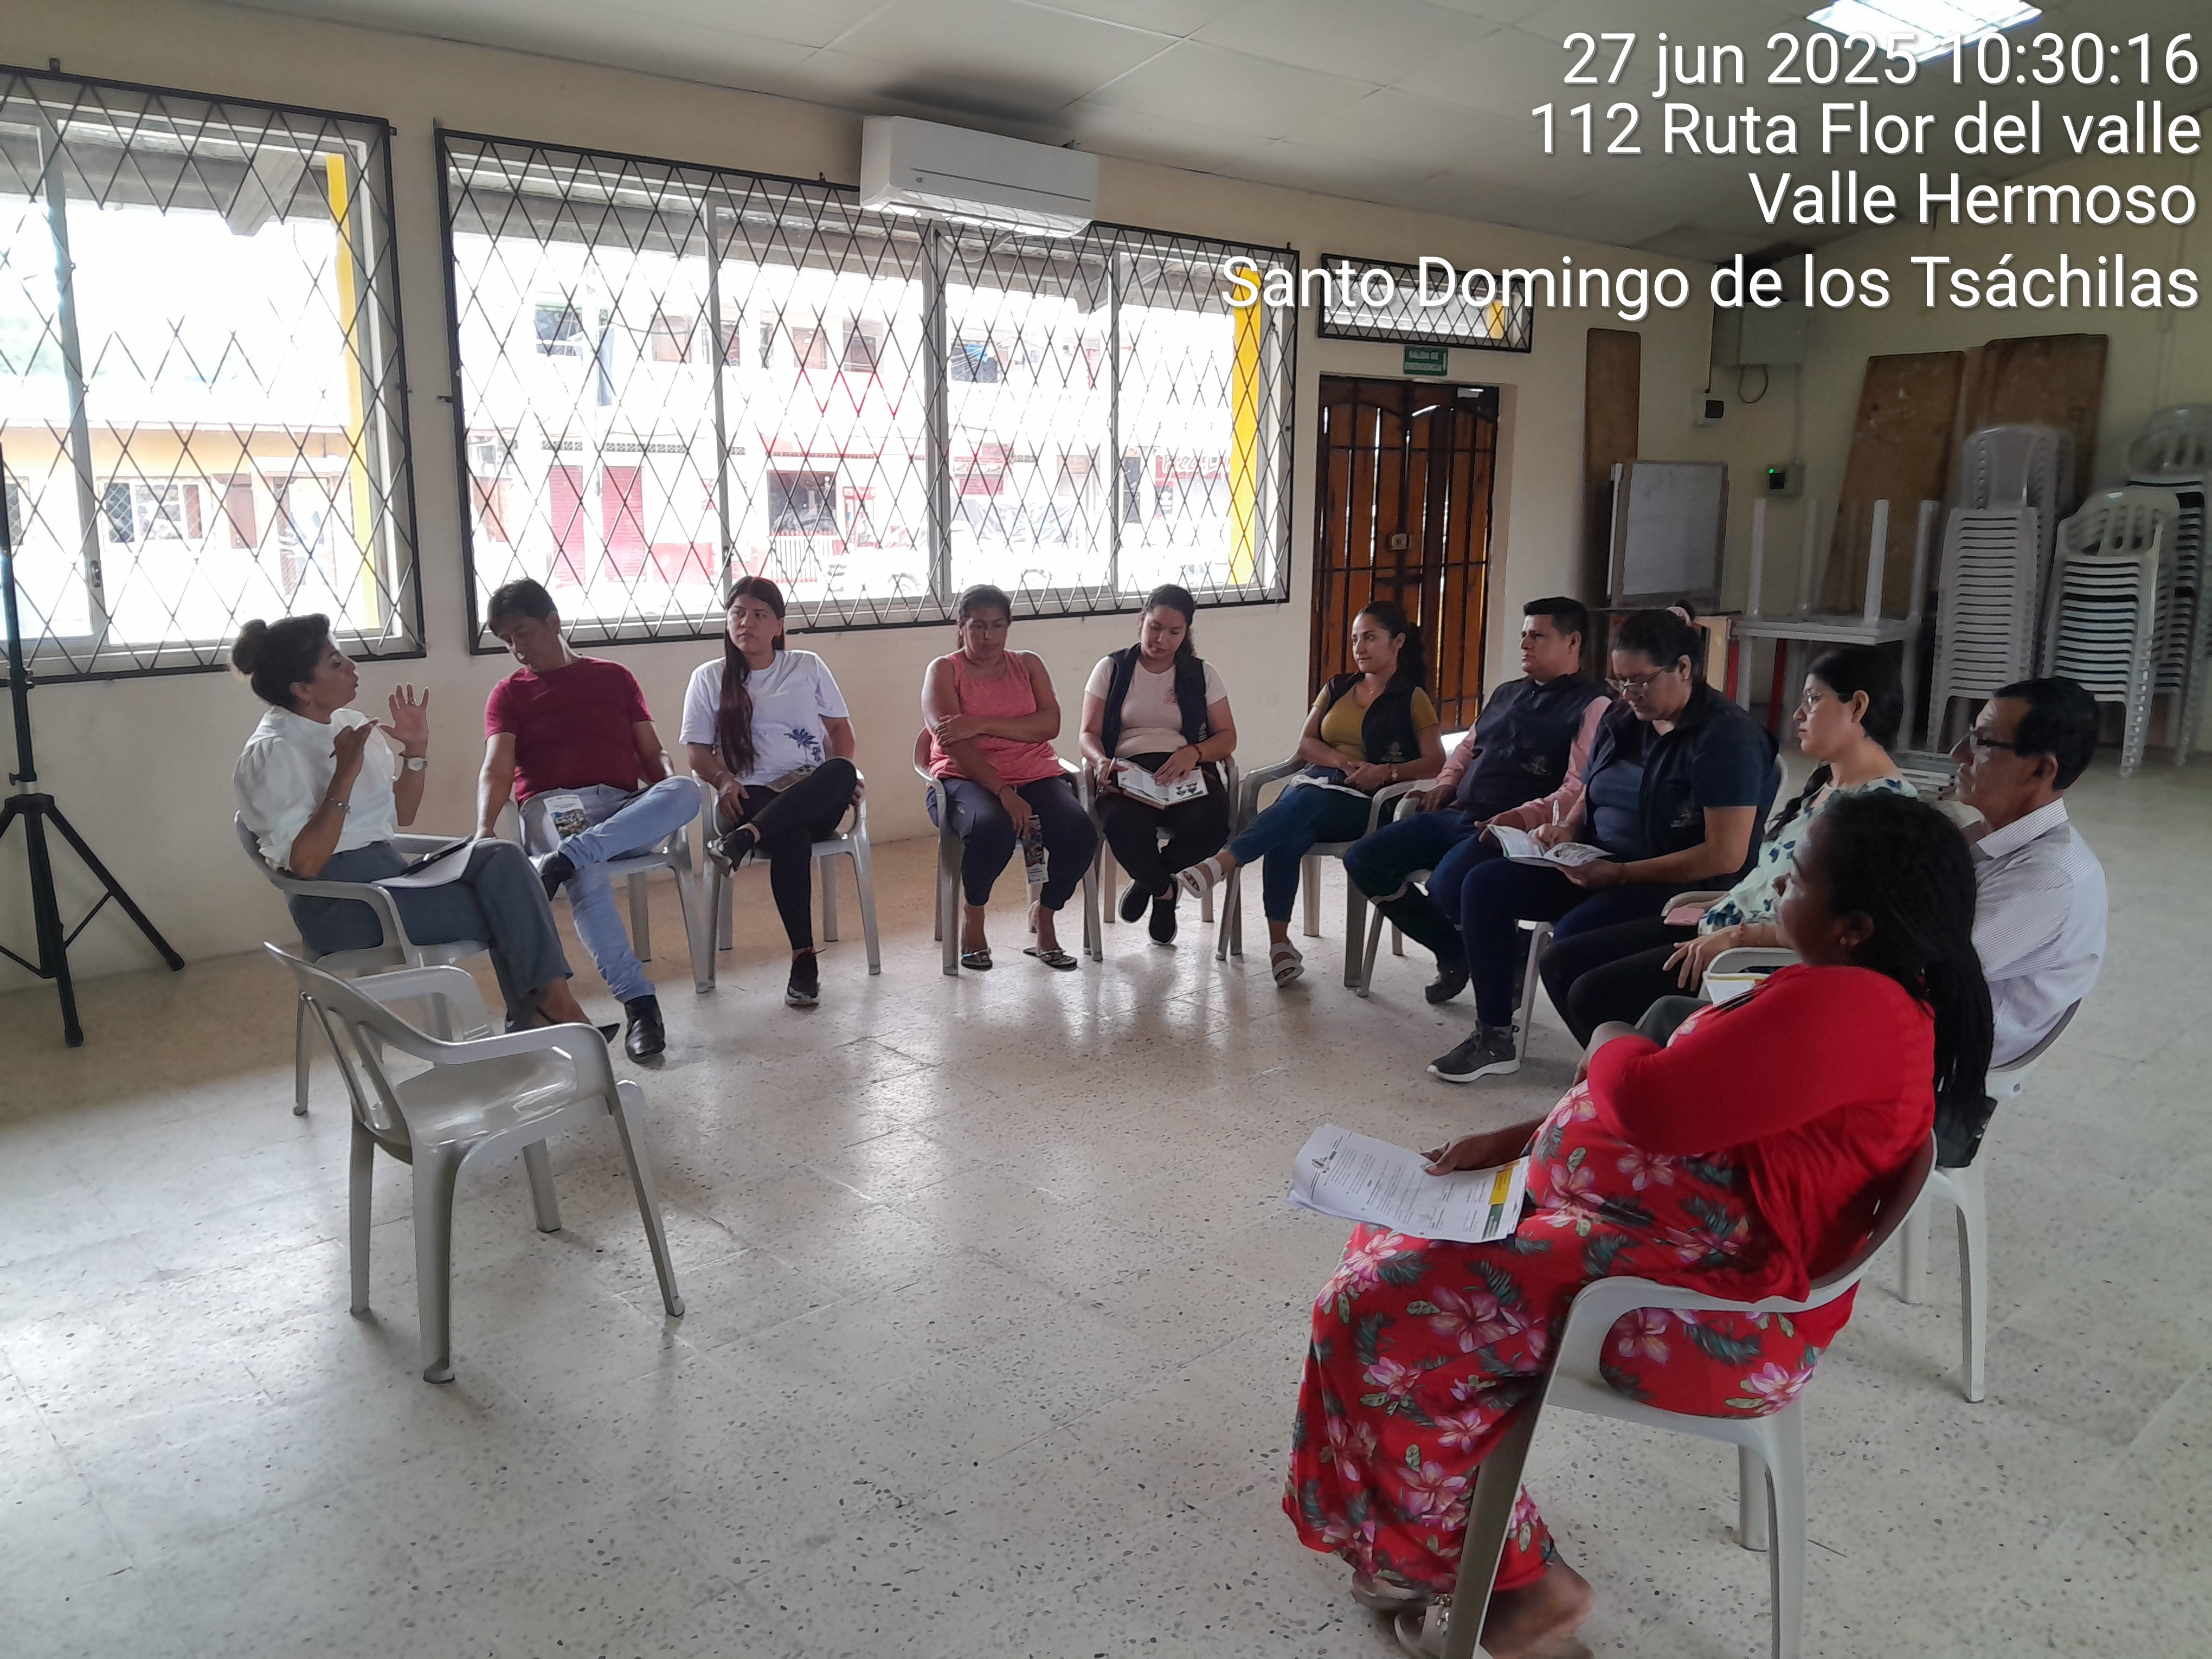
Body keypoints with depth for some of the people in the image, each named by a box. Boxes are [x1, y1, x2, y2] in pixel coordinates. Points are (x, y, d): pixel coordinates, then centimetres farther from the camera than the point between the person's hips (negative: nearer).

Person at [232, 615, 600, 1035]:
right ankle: (539, 1008, -1)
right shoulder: (271, 755, -12)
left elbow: (401, 815, 17)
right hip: (340, 905, -7)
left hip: (390, 867, 7)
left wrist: (416, 750, 3)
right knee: (502, 909, -18)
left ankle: (551, 1000, -21)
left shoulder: (350, 724, 11)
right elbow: (306, 863, -20)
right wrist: (345, 776, -23)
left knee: (502, 858, -18)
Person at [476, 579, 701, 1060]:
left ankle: (558, 862, -42)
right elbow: (497, 768, 0)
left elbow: (653, 755, 16)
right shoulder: (509, 695, 17)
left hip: (628, 812, 2)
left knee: (686, 791, -34)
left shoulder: (615, 677, 22)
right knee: (588, 878, -38)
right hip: (555, 806, -2)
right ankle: (639, 1003, -38)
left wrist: (666, 801, -8)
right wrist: (485, 829, -21)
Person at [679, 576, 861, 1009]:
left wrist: (841, 777, -6)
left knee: (841, 772, -36)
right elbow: (696, 748, 9)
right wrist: (725, 780, -13)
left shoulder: (808, 667, 18)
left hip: (816, 796, 2)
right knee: (791, 837, -38)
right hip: (750, 797, -2)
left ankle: (747, 837, -43)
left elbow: (840, 729, 15)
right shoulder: (708, 678, 14)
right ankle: (804, 958, -36)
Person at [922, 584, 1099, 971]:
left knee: (1080, 835, -26)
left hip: (1036, 776, 3)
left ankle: (1044, 915, 2)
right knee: (993, 829, -37)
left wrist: (982, 725, -16)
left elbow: (1050, 724, -2)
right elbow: (951, 741, -10)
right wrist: (1003, 792, -23)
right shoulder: (944, 670, 7)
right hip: (968, 780, -3)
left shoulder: (1028, 665, 17)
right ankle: (973, 916, -7)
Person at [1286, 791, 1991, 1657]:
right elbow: (1699, 1097, 17)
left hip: (1709, 1317, -12)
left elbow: (1650, 1101, -29)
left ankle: (1512, 1584, 4)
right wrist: (1518, 1137, 10)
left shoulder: (1842, 1008, -25)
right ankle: (1408, 1543, 21)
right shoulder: (1864, 991, 11)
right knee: (1392, 1240, 13)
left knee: (1379, 1314, -15)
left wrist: (1612, 1044, -3)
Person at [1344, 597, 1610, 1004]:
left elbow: (1581, 789, -17)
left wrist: (1522, 818, -28)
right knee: (1363, 861, -4)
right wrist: (1444, 786, 14)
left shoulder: (1592, 705, -5)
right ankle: (1454, 952, 9)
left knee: (1448, 889, -35)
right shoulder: (1507, 693, 23)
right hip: (1457, 816, 9)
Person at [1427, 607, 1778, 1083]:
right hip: (1600, 867, 8)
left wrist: (1620, 874, -25)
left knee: (1573, 937, -33)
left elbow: (1726, 857, -22)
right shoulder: (1620, 719, 8)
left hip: (1683, 886, -8)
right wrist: (1566, 832, -4)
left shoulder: (1726, 735, -15)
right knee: (1485, 885, -7)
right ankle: (1493, 1038, 1)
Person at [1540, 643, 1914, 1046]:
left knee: (1593, 995, -20)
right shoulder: (1822, 782, 14)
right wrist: (1715, 908, 8)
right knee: (1562, 961, 2)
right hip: (1726, 923, 10)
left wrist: (1737, 935, -22)